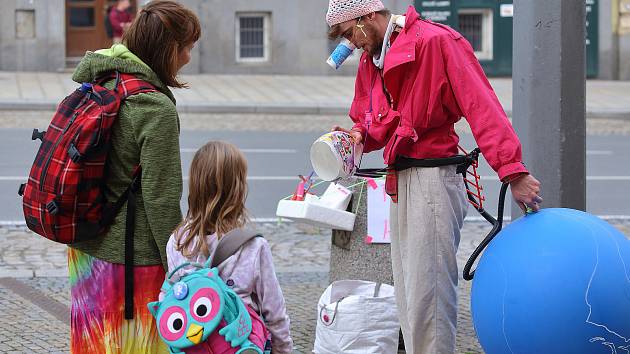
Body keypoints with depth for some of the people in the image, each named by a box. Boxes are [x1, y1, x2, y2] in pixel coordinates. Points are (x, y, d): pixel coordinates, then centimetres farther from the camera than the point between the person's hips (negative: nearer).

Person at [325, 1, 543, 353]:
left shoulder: (435, 41, -14)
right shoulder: (371, 59, 14)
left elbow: (482, 107, -21)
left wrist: (512, 171, -27)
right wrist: (359, 135, -1)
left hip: (432, 180, -9)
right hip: (400, 182, 9)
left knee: (426, 296, -10)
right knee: (407, 296, 13)